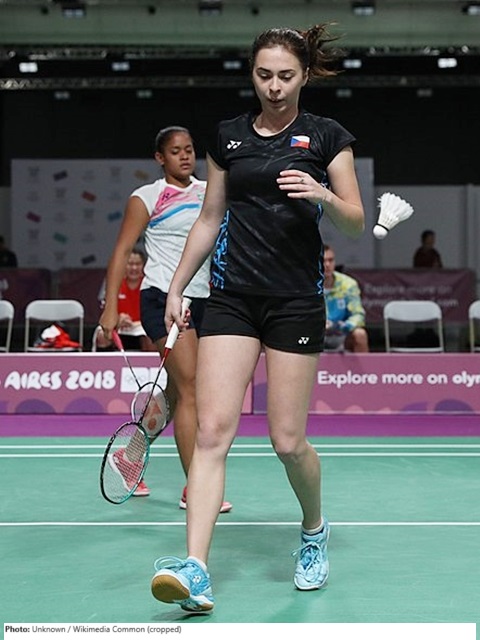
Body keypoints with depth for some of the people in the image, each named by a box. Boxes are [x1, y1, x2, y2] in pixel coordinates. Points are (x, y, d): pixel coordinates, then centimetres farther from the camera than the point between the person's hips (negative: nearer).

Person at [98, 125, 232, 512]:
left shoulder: (208, 190, 14)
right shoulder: (146, 198, 0)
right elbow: (123, 250, -3)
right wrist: (111, 306, -10)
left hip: (200, 299, 6)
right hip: (163, 298, -6)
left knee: (175, 393, 12)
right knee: (191, 388, -13)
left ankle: (132, 456, 31)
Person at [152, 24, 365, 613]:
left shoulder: (326, 136, 3)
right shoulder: (228, 136, 11)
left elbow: (356, 224, 2)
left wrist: (324, 195, -19)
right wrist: (176, 287, 12)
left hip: (295, 300, -2)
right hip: (232, 297, 2)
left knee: (288, 440, -1)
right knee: (212, 430, -11)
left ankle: (314, 530, 29)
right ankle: (195, 570, -15)